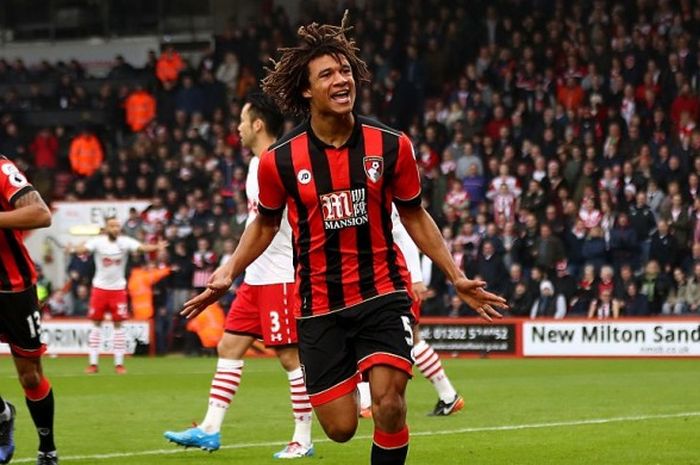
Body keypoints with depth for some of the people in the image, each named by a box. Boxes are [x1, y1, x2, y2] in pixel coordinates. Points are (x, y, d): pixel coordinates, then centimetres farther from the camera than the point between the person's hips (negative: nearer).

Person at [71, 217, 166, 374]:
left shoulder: (125, 242, -8)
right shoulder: (98, 242, -10)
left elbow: (141, 247, -23)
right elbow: (84, 248, -27)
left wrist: (156, 247, -44)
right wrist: (74, 249, -50)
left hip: (118, 289, 0)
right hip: (100, 287, 0)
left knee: (118, 325, 2)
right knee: (96, 324, 5)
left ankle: (119, 364, 7)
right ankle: (93, 363, 9)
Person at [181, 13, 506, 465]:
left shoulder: (391, 146, -5)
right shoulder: (280, 160, -7)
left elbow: (414, 216, 10)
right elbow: (265, 223, 12)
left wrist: (457, 277, 6)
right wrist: (228, 273, 2)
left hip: (383, 292, 0)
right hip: (319, 304, 0)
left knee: (388, 402, -21)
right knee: (340, 428, 0)